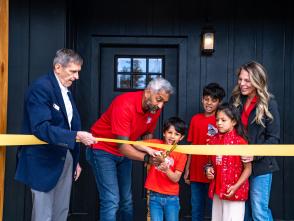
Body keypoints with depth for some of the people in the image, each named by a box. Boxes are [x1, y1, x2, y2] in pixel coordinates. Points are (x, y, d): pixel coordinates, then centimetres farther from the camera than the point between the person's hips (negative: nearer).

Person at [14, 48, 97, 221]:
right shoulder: (41, 87, -15)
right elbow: (41, 128, -25)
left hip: (65, 158, 8)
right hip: (44, 162, -8)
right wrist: (77, 135, -28)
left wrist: (75, 160, 16)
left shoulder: (66, 91, 11)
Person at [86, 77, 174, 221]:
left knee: (126, 200, 10)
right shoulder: (125, 104, -30)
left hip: (124, 153, 7)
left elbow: (147, 134, 5)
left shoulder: (155, 108, -8)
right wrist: (147, 158, -44)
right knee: (112, 201, -14)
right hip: (103, 149, -7)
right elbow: (122, 145, -32)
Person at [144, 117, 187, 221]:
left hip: (171, 198, 0)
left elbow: (176, 178, -7)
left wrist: (166, 170, -26)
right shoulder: (157, 144, -1)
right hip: (154, 196, 0)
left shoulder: (181, 154, -3)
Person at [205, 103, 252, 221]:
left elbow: (248, 168, -11)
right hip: (217, 190, 6)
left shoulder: (240, 141, -13)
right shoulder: (214, 140, 5)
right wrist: (209, 169, -2)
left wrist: (236, 187, -19)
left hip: (234, 192, -6)